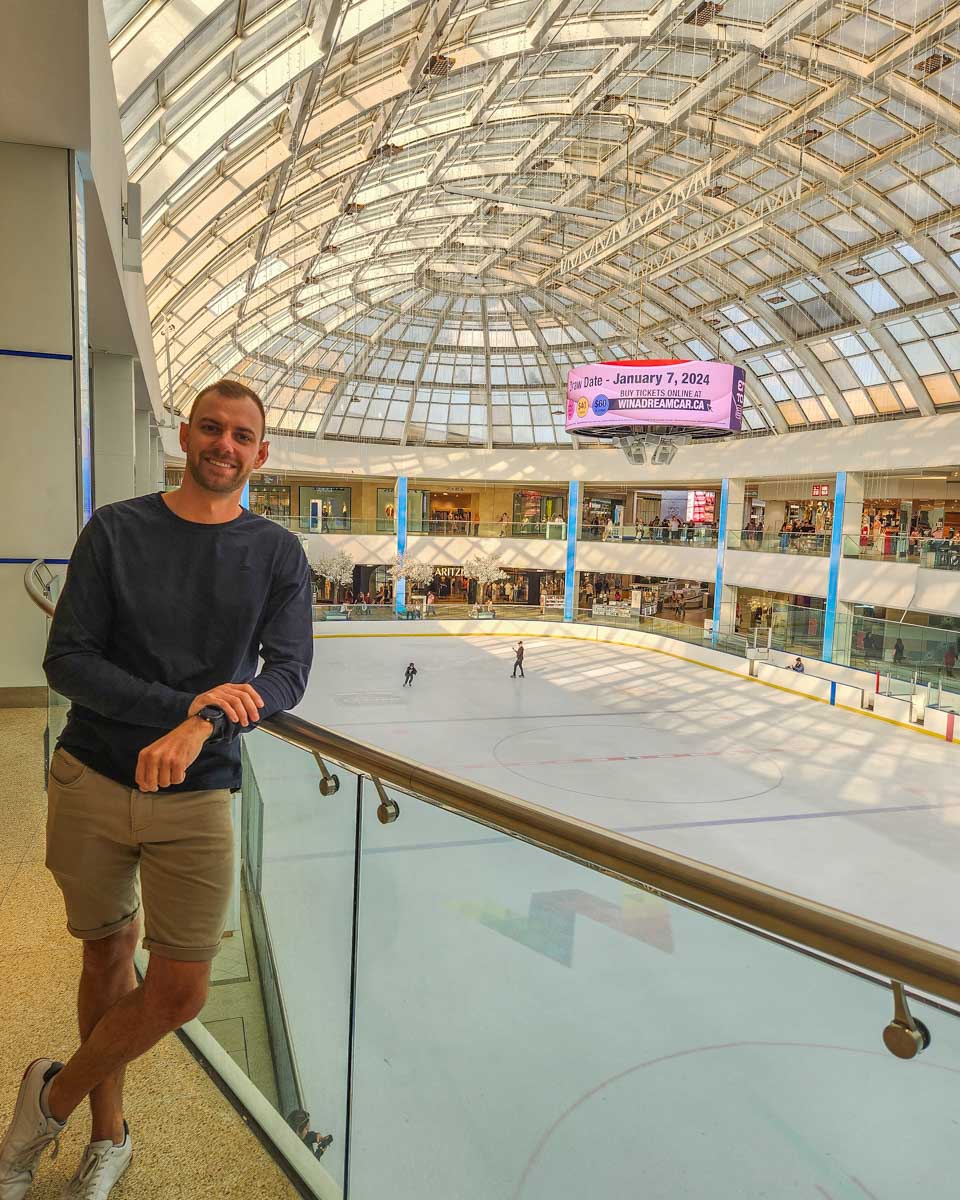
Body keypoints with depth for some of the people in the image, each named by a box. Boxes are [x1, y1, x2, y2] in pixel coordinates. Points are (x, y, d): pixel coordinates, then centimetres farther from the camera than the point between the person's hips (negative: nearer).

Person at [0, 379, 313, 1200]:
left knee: (181, 992, 4)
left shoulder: (277, 555, 0)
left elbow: (289, 673, -9)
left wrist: (198, 729, -27)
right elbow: (67, 662, -7)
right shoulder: (115, 530, -1)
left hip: (197, 796, 0)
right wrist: (185, 703, -19)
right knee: (108, 954, 16)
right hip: (91, 782, 0)